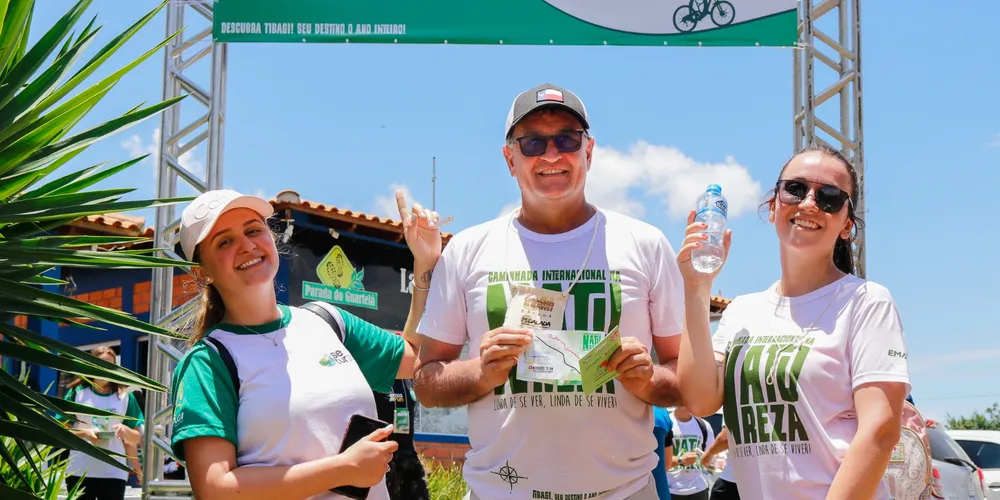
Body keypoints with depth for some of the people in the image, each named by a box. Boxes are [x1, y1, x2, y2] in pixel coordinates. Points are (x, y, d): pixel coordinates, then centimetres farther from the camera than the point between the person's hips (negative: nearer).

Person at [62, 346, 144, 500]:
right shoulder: (77, 392, 4)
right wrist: (84, 433, -15)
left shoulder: (125, 396, 7)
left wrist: (126, 431, -12)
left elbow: (136, 438, 10)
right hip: (79, 471, 0)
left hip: (114, 472, 0)